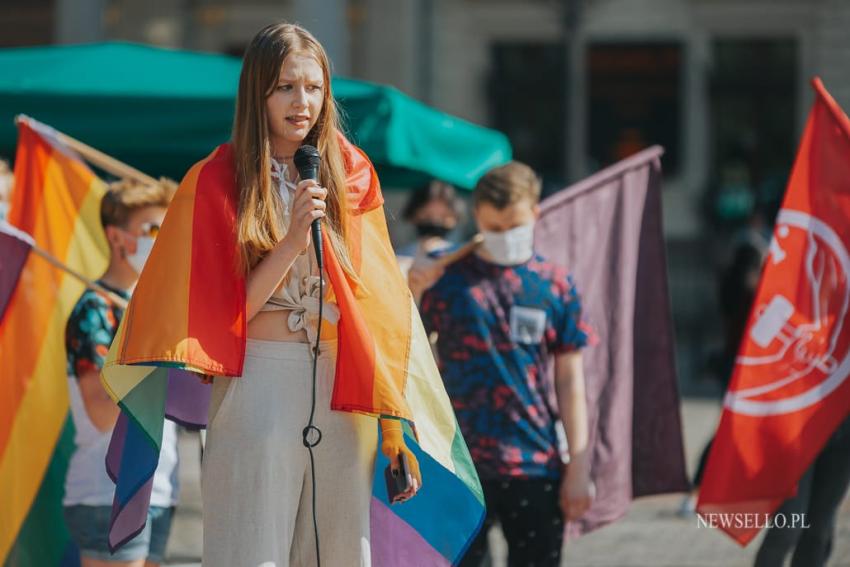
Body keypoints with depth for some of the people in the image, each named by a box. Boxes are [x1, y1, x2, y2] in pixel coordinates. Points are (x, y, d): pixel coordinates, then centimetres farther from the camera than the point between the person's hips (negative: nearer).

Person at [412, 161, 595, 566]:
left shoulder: (555, 285, 5)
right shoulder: (448, 277, 1)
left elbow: (570, 380, 7)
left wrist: (579, 465, 4)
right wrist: (410, 294, -16)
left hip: (536, 466, 1)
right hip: (462, 463, -1)